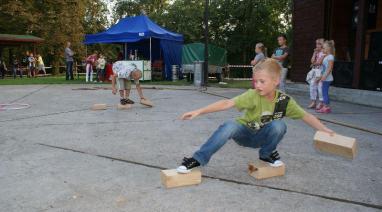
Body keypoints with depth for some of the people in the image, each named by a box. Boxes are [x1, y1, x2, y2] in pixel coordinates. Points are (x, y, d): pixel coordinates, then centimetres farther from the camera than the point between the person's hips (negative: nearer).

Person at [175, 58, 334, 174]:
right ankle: (198, 159, -26)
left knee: (279, 125, -28)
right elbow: (227, 103, -32)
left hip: (262, 137, 2)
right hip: (244, 133, -2)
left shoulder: (285, 101, -15)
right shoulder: (253, 95, -23)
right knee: (229, 126, -35)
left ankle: (267, 154, 2)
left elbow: (306, 116, -4)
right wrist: (199, 111, -40)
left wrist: (325, 130, -11)